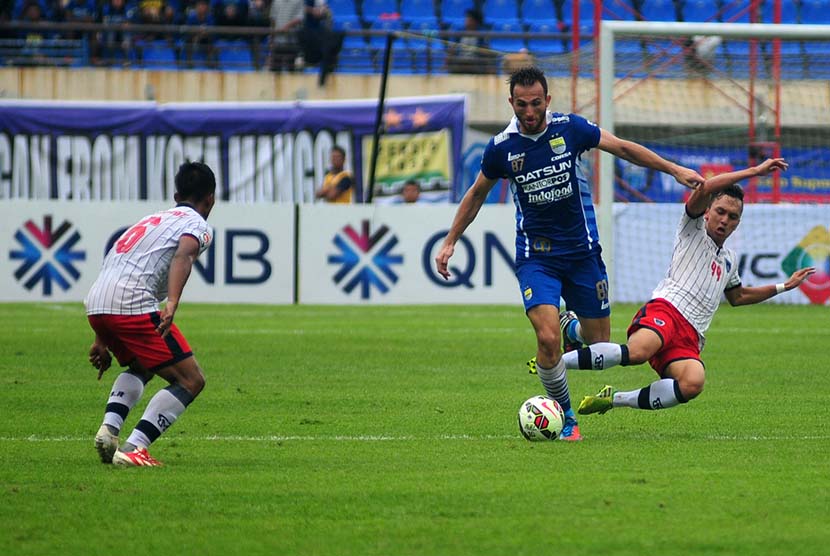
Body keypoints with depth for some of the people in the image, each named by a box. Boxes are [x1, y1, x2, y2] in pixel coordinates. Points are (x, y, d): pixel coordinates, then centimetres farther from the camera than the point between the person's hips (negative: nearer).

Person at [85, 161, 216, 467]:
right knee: (191, 380, -1)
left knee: (141, 367, 32)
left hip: (95, 304, 8)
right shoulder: (198, 225, 9)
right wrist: (173, 303, -30)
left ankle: (109, 429, 9)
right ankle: (133, 449, -13)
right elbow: (183, 255, -15)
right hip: (133, 304, -8)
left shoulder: (150, 220, 32)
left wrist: (102, 341, 37)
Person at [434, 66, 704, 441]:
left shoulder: (571, 128, -8)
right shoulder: (501, 148, -7)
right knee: (548, 339, -22)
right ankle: (564, 417, -1)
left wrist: (675, 170, 3)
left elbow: (623, 148, 5)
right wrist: (450, 242, 11)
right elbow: (477, 194, 11)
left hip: (582, 251, 2)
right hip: (536, 255, -2)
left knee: (600, 347, 4)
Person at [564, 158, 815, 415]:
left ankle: (613, 399, -18)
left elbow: (738, 296, 53)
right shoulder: (694, 230, 14)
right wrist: (754, 171, -3)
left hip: (689, 339, 6)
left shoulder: (729, 259, 34)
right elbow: (704, 189, -5)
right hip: (666, 310, -6)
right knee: (638, 352, -41)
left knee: (693, 384, -30)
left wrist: (784, 286, 51)